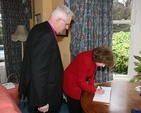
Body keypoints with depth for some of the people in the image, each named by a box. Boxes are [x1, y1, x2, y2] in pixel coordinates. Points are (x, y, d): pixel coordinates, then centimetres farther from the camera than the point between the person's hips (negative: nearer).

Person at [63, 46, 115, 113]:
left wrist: (92, 87, -6)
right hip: (71, 83, -8)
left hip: (80, 81, 8)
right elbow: (80, 82, -27)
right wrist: (95, 91, -19)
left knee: (81, 106, 18)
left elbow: (91, 74, 5)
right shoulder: (85, 61, -35)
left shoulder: (94, 58, -9)